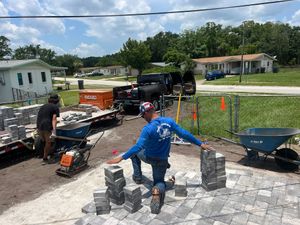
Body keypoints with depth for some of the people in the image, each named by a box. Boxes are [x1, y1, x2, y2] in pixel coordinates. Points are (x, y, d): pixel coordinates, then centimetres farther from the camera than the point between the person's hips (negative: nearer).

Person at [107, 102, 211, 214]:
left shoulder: (148, 128, -26)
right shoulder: (169, 121, -13)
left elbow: (138, 146, -30)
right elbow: (184, 134, -8)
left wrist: (121, 157, -26)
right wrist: (200, 144, 2)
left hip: (148, 157, -3)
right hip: (162, 160, 3)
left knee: (135, 152, 27)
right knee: (159, 181, 21)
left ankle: (137, 177, 25)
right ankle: (158, 190, -17)